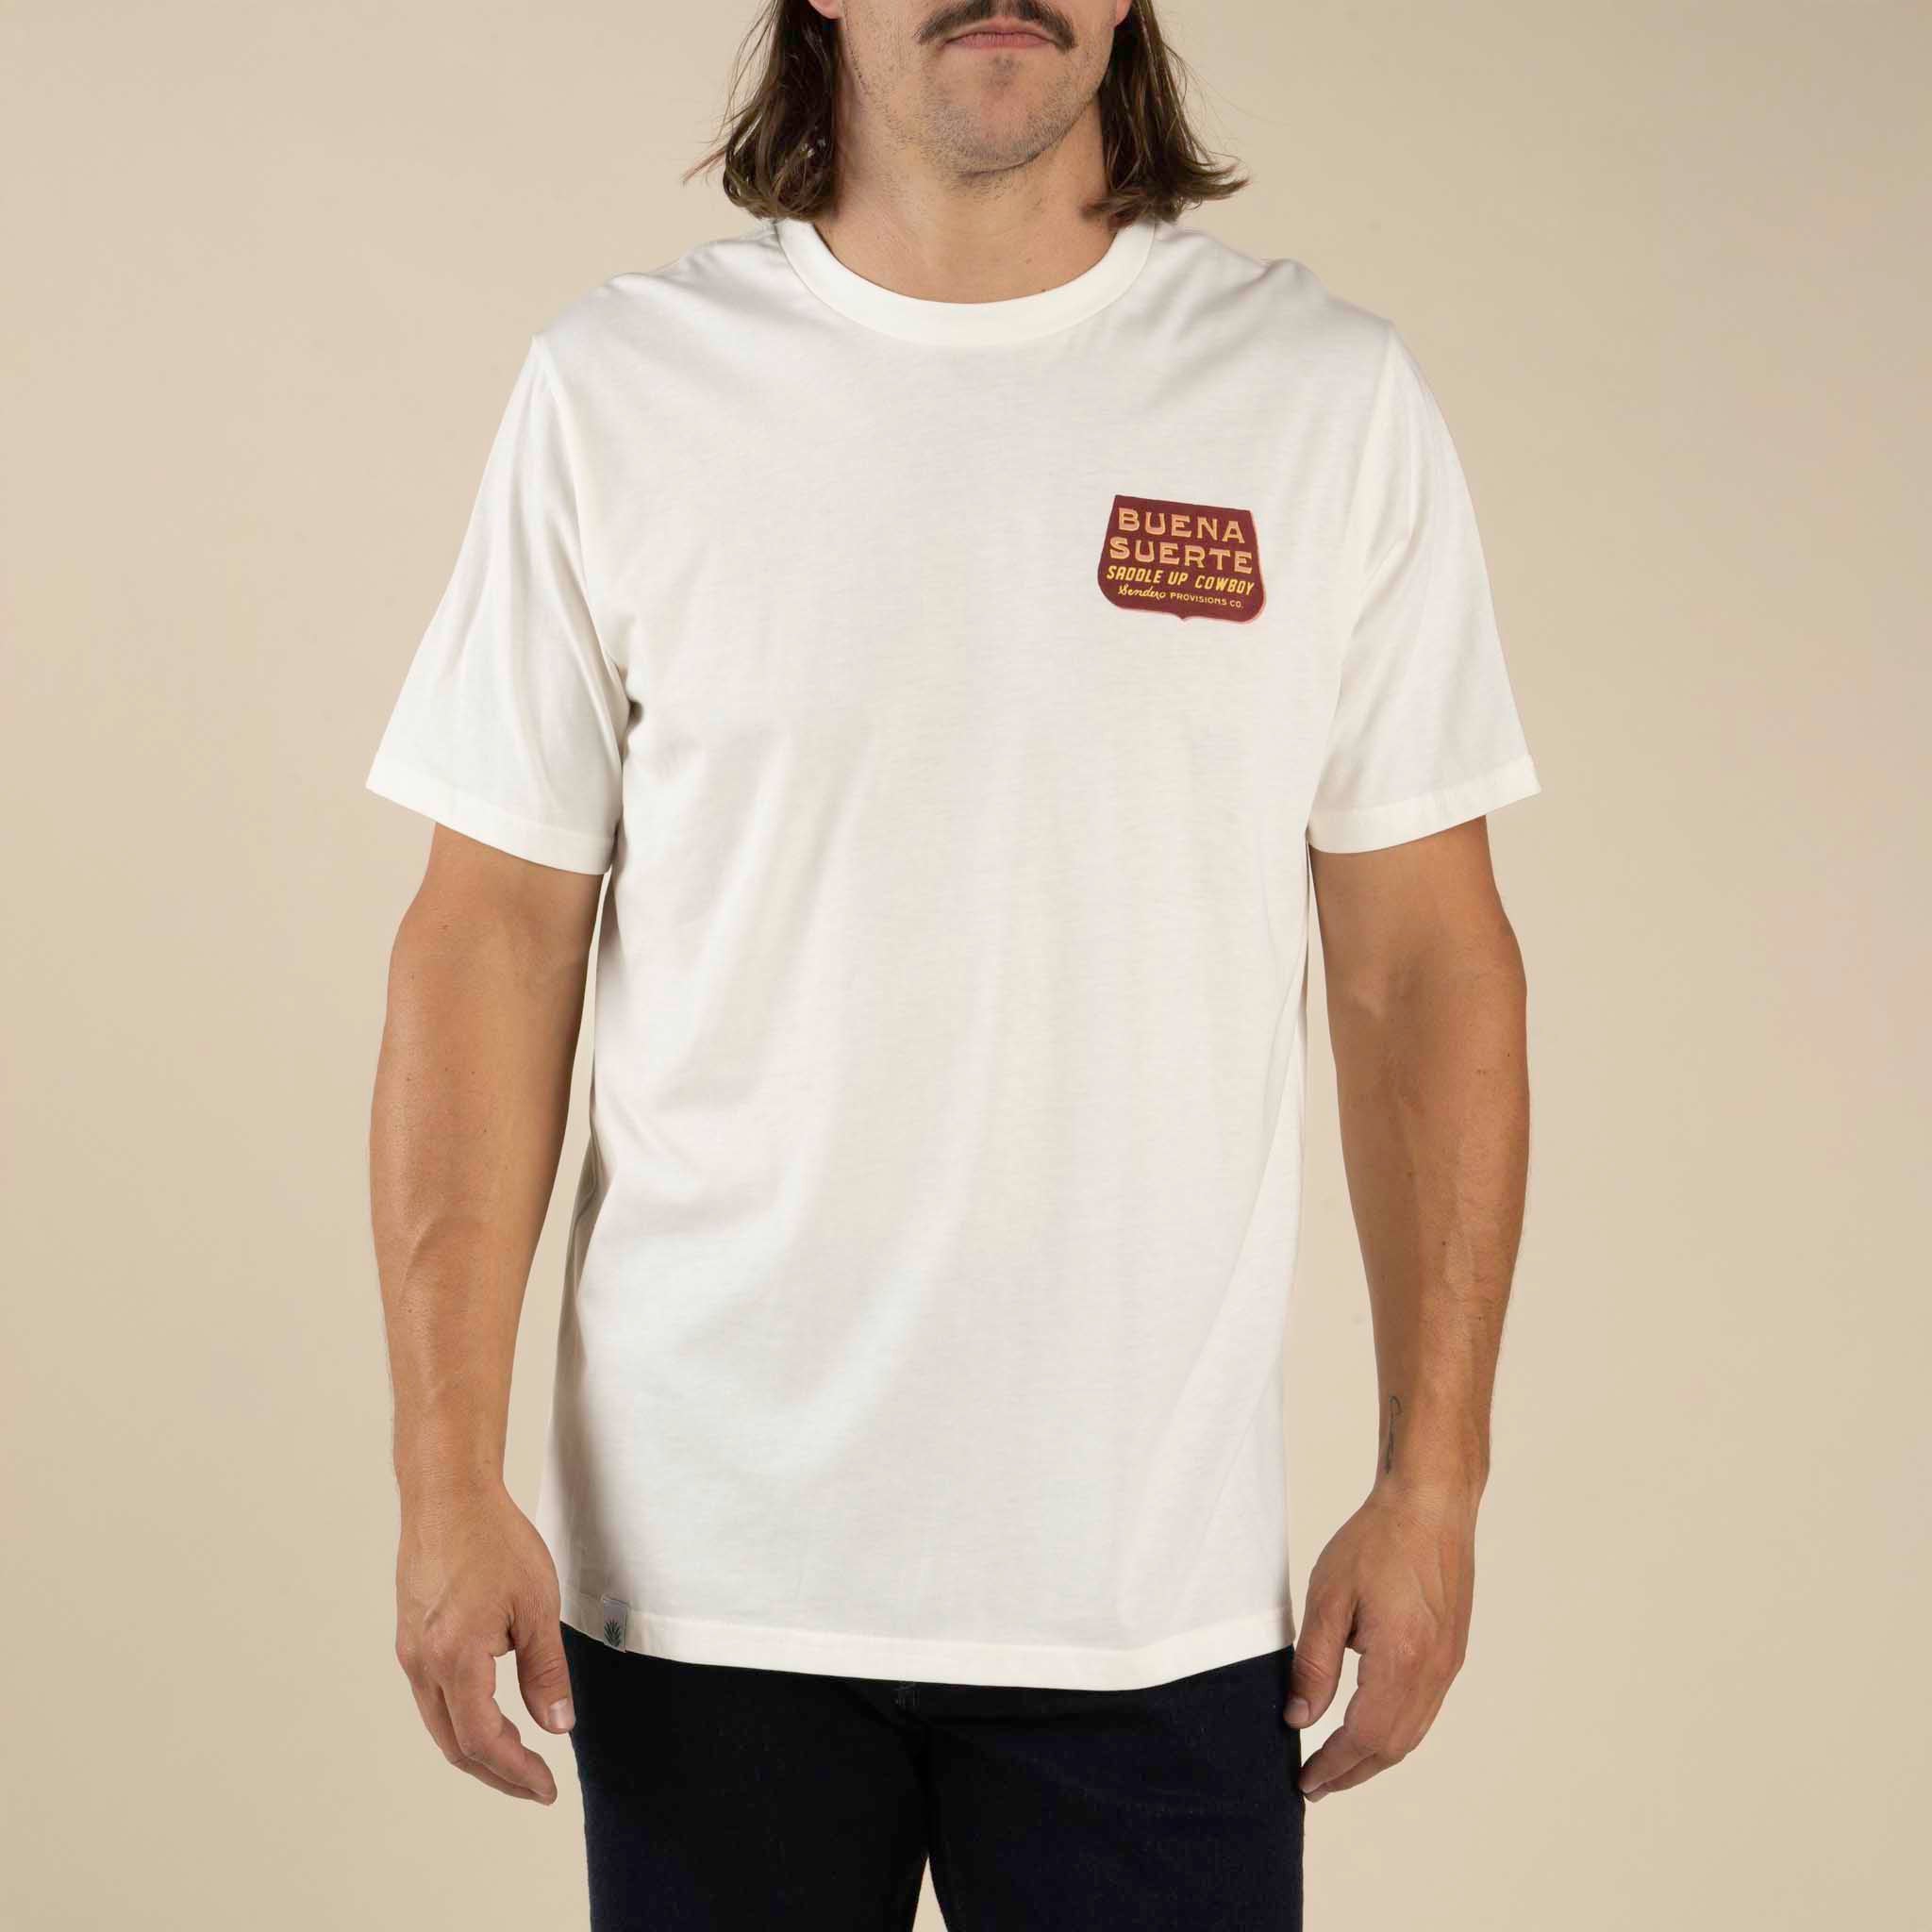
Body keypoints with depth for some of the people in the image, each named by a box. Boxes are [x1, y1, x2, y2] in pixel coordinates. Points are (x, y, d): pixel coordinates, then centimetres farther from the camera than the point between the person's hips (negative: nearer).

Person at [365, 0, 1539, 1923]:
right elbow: (487, 949, 0)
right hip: (704, 1564, 0)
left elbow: (1424, 968, 2)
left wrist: (1432, 1481, -1)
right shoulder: (620, 386, 0)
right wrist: (446, 1481, -5)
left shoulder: (1326, 399, 0)